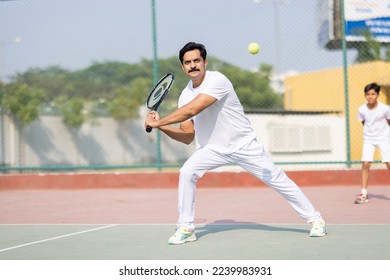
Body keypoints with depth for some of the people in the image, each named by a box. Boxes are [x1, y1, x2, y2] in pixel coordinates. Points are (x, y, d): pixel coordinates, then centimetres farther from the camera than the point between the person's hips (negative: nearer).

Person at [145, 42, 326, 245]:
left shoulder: (217, 80, -24)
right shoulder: (185, 95, -2)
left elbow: (191, 110, -35)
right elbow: (187, 136, 0)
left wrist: (157, 122, -29)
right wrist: (162, 127, -14)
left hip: (244, 145, -5)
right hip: (212, 148, 5)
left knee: (277, 179, -2)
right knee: (186, 173, -17)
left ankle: (314, 219, 14)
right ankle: (185, 228, -4)